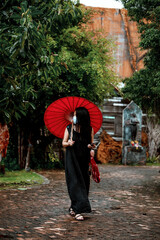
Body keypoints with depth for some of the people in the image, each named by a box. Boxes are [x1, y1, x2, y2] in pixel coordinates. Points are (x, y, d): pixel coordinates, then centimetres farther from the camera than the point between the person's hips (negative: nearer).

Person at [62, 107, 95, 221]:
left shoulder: (89, 129, 1)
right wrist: (68, 143, -17)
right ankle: (77, 211, -12)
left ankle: (73, 207, 22)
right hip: (72, 159, -2)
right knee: (75, 183, -9)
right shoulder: (69, 128, -1)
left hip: (84, 160, 2)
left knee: (84, 183, 4)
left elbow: (91, 143, 10)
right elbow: (63, 143, 5)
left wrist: (92, 149, -13)